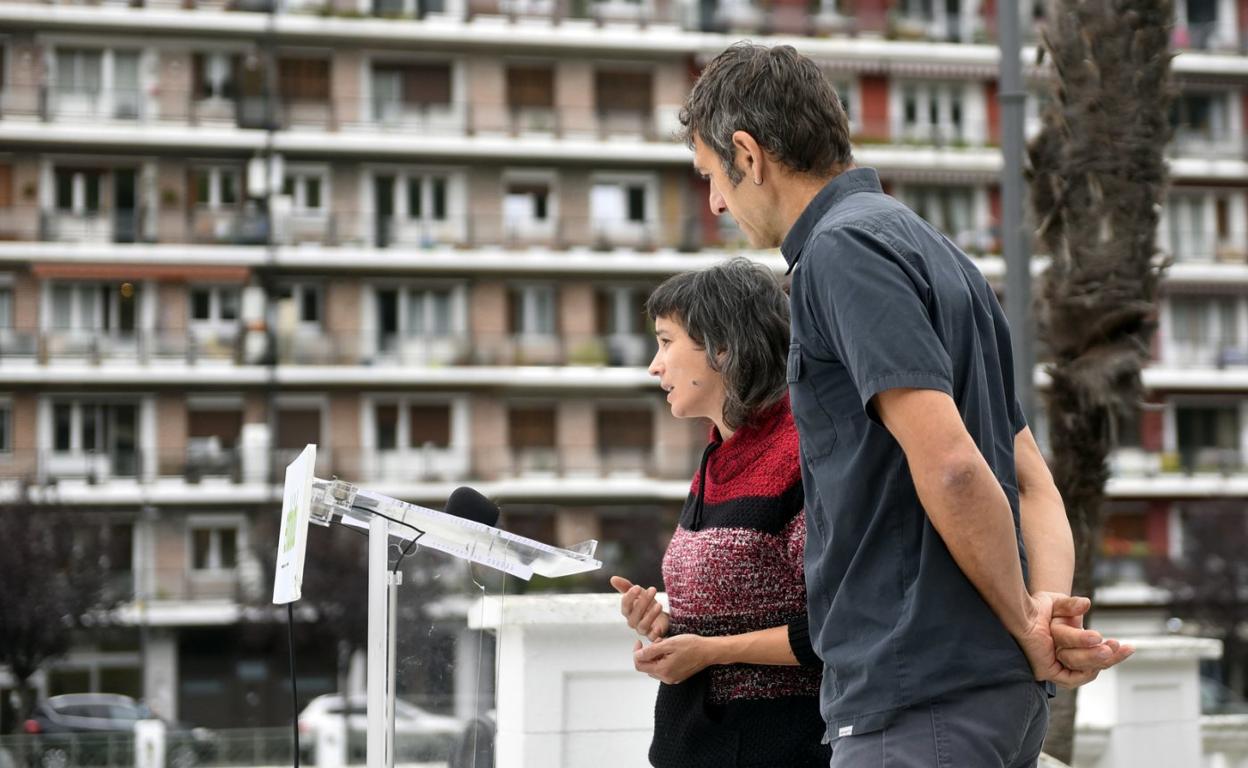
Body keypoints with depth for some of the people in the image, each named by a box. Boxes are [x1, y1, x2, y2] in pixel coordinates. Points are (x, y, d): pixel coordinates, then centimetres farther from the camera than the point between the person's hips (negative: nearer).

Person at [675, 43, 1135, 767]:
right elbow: (1030, 477, 16)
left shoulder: (841, 250, -11)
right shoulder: (937, 252, 20)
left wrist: (1029, 626, -9)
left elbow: (949, 466, -21)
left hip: (920, 700, -10)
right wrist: (1051, 603, -2)